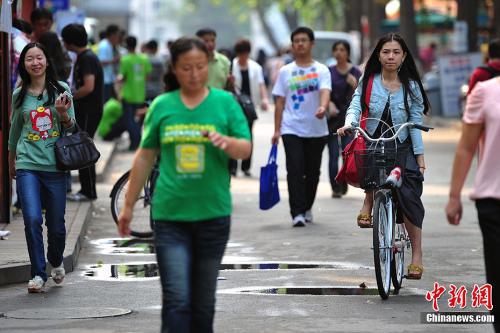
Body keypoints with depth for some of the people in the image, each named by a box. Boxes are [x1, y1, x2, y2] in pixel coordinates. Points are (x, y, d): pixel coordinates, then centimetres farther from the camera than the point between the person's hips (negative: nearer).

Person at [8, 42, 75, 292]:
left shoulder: (61, 90, 3)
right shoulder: (19, 95, 8)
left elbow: (71, 127, 7)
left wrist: (63, 113, -16)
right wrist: (11, 164, 29)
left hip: (55, 166, 0)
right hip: (27, 165, 0)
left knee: (56, 224, 5)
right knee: (32, 219, -14)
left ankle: (56, 262, 35)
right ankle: (38, 274, -4)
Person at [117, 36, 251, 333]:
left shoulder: (225, 102, 2)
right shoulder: (162, 106, 4)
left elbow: (246, 149, -3)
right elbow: (145, 157, 11)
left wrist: (226, 141, -26)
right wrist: (129, 205, 12)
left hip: (213, 214, 0)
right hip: (170, 215, 0)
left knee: (204, 299, 11)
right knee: (176, 299, -8)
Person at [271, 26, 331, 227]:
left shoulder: (321, 70, 2)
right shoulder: (285, 71, 6)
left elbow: (325, 92, -16)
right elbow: (280, 102, 7)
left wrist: (323, 107, -38)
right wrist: (277, 130, 1)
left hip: (316, 130, 0)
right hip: (292, 129, 0)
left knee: (312, 171, 9)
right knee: (295, 170, -12)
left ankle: (307, 208, 27)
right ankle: (297, 213, -14)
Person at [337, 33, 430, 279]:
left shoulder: (411, 86, 2)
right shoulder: (368, 81, 4)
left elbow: (415, 123, 2)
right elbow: (356, 105, -7)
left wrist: (420, 156, -4)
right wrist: (349, 123, -29)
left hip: (402, 148, 0)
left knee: (408, 195, -16)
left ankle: (417, 255, -7)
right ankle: (369, 203, -9)